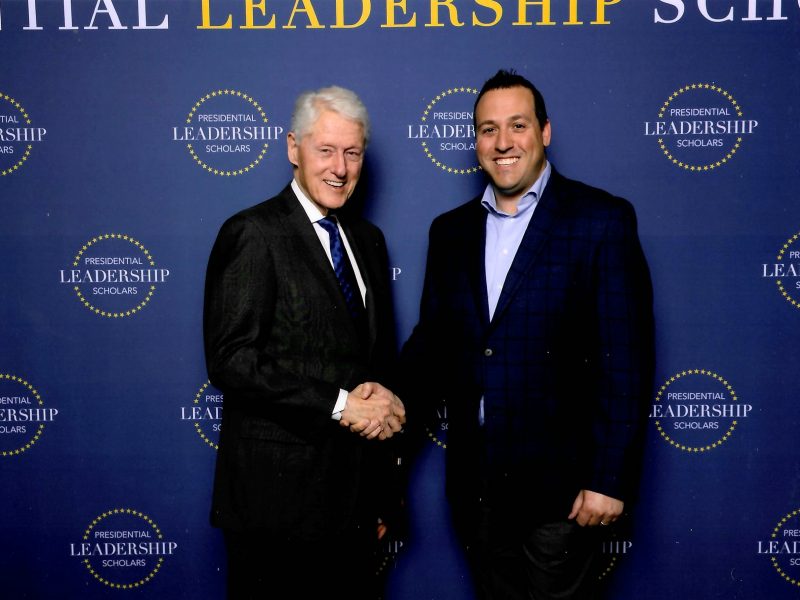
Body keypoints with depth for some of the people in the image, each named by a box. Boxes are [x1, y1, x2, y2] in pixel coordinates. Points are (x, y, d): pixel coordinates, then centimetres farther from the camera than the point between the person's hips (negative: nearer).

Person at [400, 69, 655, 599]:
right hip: (475, 484, 5)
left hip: (559, 482, -4)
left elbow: (625, 357, -10)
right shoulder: (450, 230, 9)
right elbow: (431, 338, 11)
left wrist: (610, 478, -14)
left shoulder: (601, 220, -7)